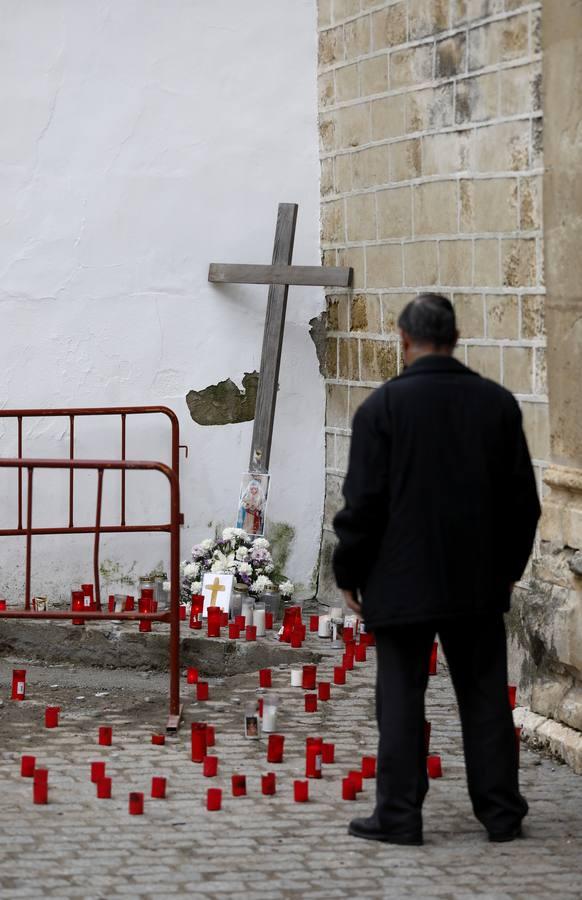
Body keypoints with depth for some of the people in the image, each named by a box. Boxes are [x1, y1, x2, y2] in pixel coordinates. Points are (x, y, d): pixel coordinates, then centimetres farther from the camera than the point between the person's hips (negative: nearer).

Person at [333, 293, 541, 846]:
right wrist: (509, 565, 19)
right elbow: (523, 499, 7)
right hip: (479, 583, 4)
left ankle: (399, 816, 4)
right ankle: (501, 811, 14)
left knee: (401, 697, 3)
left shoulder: (383, 406, -10)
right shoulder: (498, 403, 2)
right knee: (485, 695, 10)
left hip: (403, 583, -3)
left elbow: (363, 502, -10)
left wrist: (349, 573, 1)